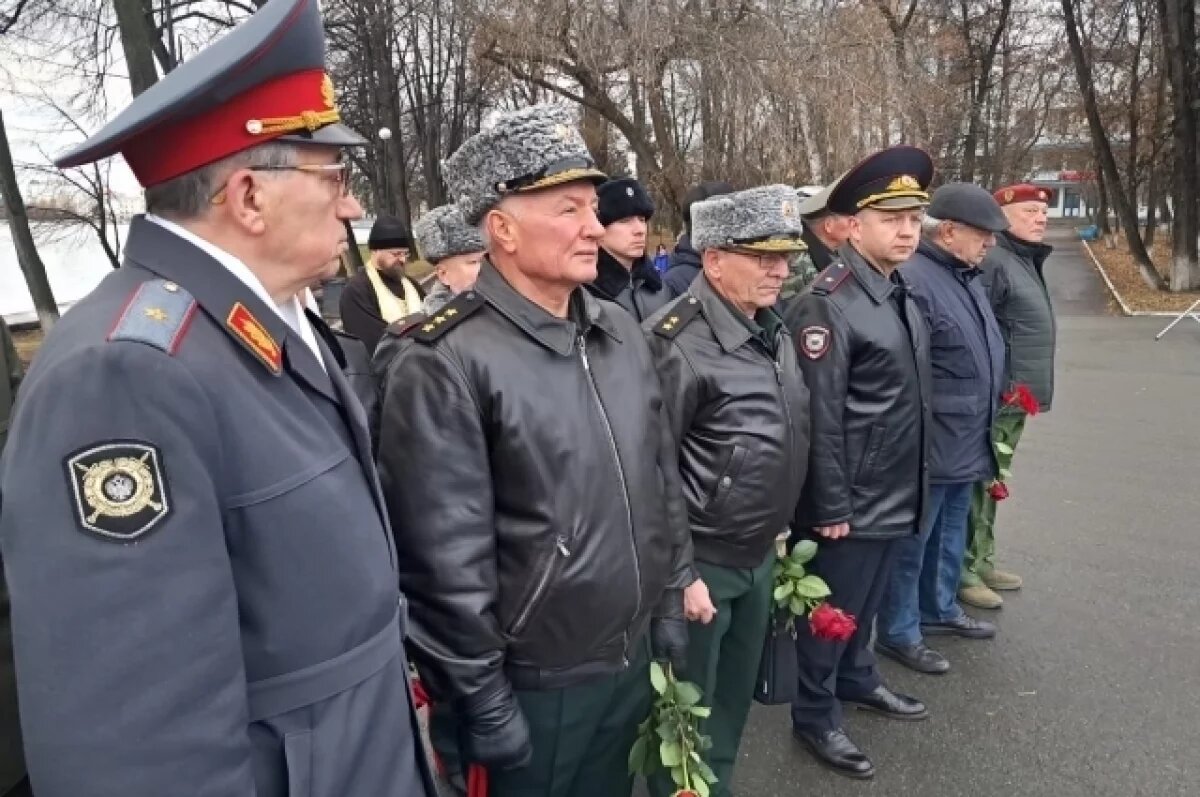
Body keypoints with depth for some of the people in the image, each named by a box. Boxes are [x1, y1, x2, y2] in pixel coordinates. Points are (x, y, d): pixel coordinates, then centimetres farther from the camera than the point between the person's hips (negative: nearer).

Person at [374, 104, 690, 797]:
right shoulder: (444, 365, -21)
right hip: (535, 682, -6)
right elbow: (445, 558, -19)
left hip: (634, 656, 7)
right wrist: (481, 701, -13)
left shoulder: (621, 332, 2)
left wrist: (671, 603, 10)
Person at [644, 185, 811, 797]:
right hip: (702, 562, -8)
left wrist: (779, 527, 17)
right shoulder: (680, 346, -22)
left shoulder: (773, 330, 4)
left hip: (760, 555, 8)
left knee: (735, 695, 23)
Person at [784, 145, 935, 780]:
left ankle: (856, 680, 45)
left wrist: (915, 483, 17)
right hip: (853, 501, -8)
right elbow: (820, 417, -21)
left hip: (896, 496, 8)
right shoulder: (827, 303, -20)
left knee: (865, 602, 24)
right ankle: (814, 714, 27)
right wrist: (831, 507, -19)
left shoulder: (900, 293, 8)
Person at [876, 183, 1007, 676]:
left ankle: (940, 609, 41)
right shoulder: (913, 280, -21)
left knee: (950, 533, 23)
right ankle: (898, 633, 20)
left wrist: (984, 428, 24)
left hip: (965, 443, 10)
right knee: (912, 542, 5)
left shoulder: (964, 277, 11)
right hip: (928, 445, -10)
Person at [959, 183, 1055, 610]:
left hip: (1016, 396, 10)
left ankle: (982, 562, 30)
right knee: (979, 485, -1)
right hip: (994, 398, -10)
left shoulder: (1025, 259, 16)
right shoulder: (993, 261, -17)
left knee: (991, 483, 18)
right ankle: (964, 571, 10)